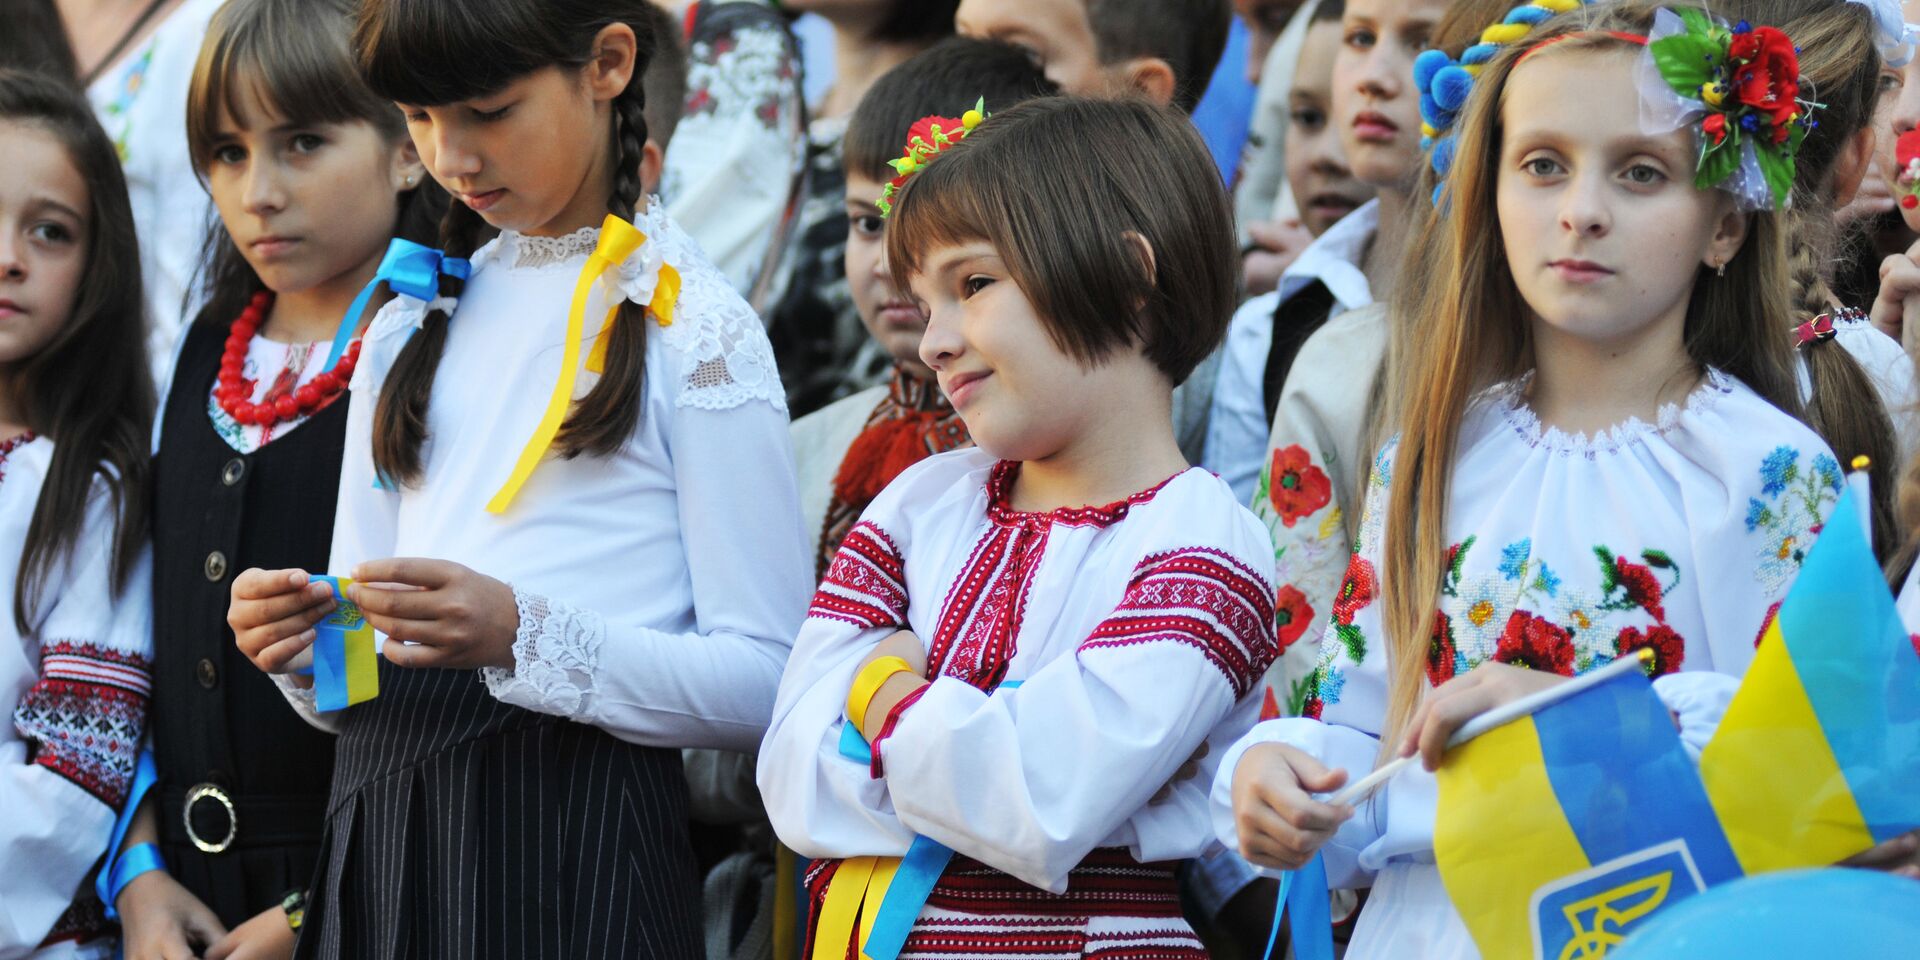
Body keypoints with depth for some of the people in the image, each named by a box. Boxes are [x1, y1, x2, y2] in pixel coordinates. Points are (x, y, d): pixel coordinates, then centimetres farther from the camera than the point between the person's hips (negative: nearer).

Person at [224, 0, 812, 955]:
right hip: (378, 832, 5)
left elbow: (765, 683, -11)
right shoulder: (408, 327, 15)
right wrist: (303, 651, -6)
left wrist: (522, 637, -22)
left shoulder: (692, 329, -3)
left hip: (580, 834, -5)